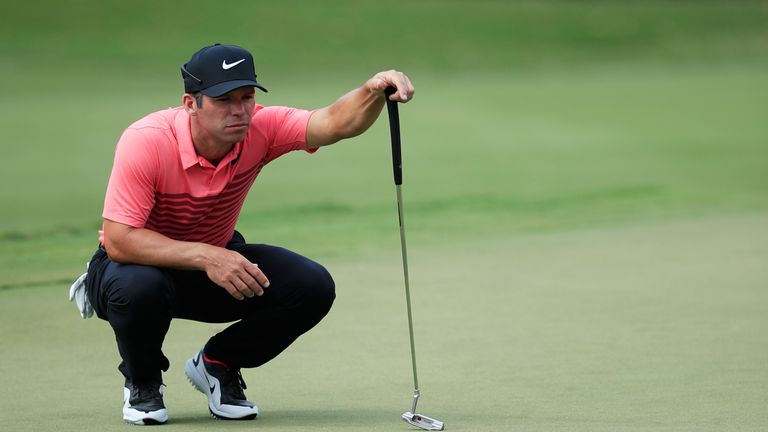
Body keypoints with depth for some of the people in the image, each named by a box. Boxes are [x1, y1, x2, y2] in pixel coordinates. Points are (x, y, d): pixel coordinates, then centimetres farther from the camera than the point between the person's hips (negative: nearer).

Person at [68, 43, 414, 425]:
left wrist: (373, 91, -55)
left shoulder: (260, 129, -18)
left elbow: (336, 122, -32)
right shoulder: (146, 142, -30)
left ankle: (217, 364, 8)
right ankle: (142, 382, -4)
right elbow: (118, 240, -34)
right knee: (138, 288, -40)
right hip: (145, 263, -4)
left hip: (217, 261, 4)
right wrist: (204, 257, -43)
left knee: (312, 287, -19)